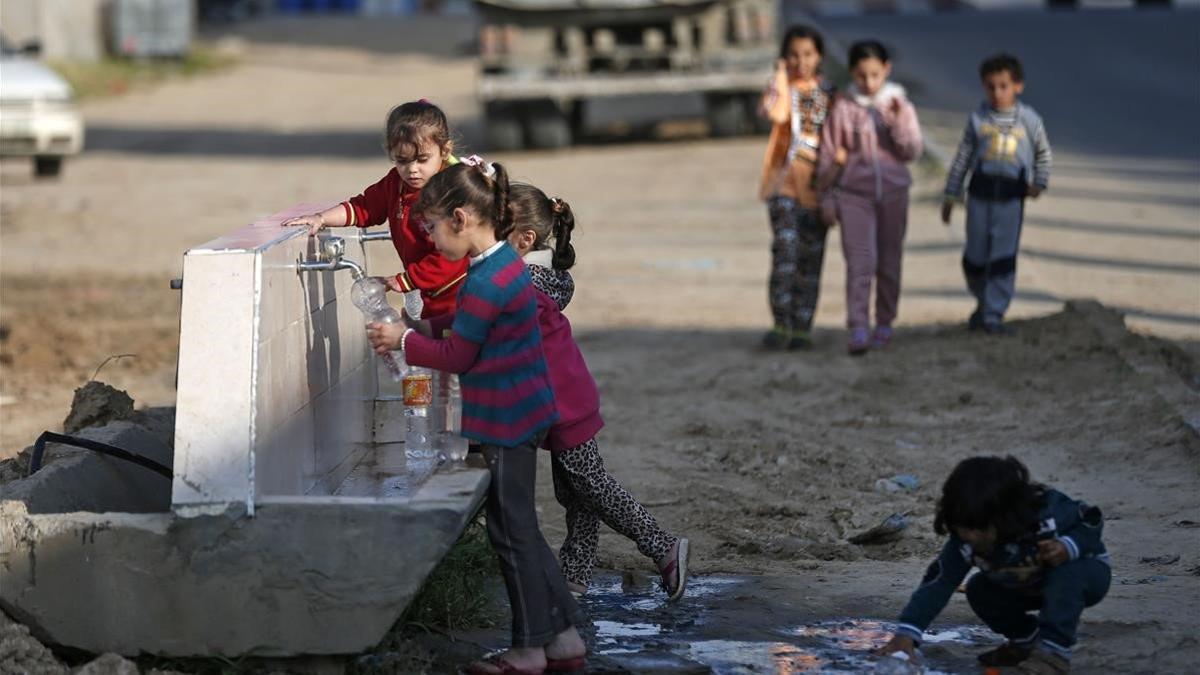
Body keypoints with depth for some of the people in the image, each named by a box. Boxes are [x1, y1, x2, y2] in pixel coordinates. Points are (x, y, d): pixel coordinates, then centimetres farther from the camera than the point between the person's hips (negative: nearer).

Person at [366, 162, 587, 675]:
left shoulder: (485, 283, -23)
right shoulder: (505, 261, 8)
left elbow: (455, 357, -15)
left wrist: (403, 340, -3)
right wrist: (427, 326, 9)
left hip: (505, 422, -10)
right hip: (519, 413, 10)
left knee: (512, 531, 1)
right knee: (519, 529, 16)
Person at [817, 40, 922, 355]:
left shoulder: (899, 105, 2)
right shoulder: (843, 108, -3)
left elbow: (912, 151, -3)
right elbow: (828, 155, 3)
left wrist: (898, 122, -18)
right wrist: (826, 198, 4)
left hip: (892, 191, 2)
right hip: (854, 193, -2)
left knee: (889, 262, 10)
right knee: (859, 262, -11)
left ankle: (884, 324, 22)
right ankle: (858, 329, -15)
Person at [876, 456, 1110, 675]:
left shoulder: (1047, 512, -37)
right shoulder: (965, 540, -25)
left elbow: (1092, 521, -21)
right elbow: (939, 581, -28)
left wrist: (1068, 547, -42)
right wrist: (906, 633, -38)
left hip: (1083, 574, -5)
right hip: (1034, 586, 5)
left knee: (1067, 571, -37)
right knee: (979, 591, -12)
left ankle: (1054, 649, -25)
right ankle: (1027, 639, 7)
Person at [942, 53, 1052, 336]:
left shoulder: (1028, 119, 2)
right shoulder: (978, 118, 3)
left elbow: (1043, 152, 18)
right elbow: (962, 157, 9)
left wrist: (1039, 182, 5)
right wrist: (950, 196, 10)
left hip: (1011, 194, -1)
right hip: (980, 191, 1)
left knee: (1004, 256, -4)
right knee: (975, 256, 6)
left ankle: (994, 315, 1)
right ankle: (983, 302, 31)